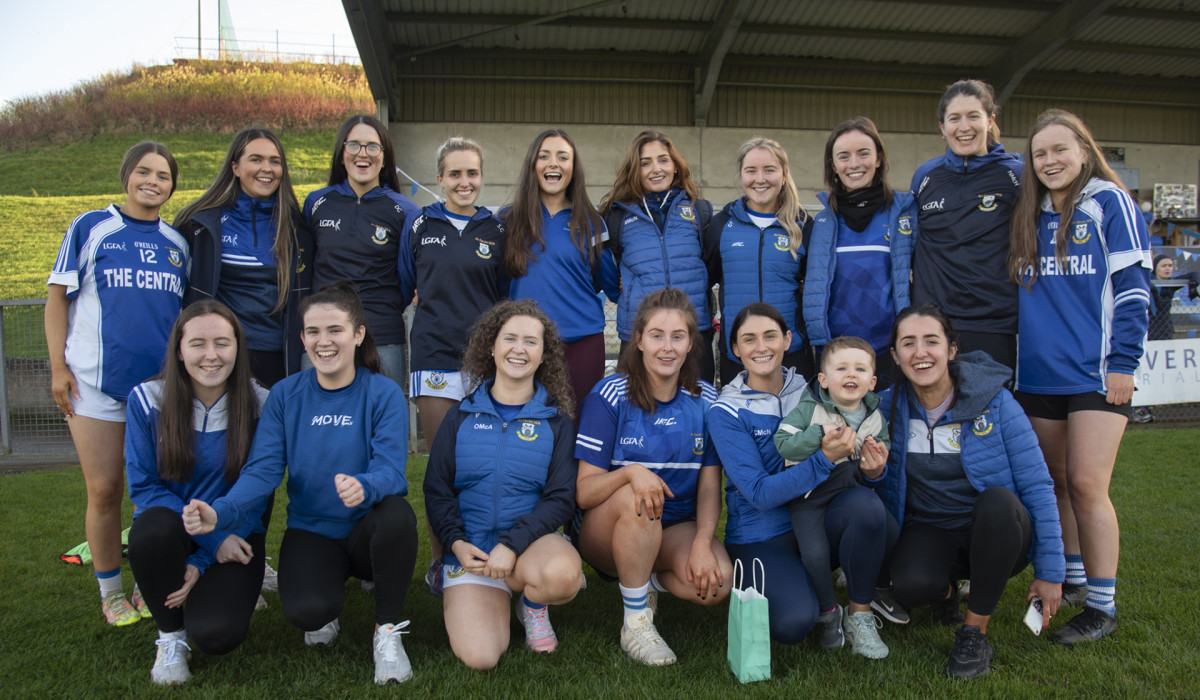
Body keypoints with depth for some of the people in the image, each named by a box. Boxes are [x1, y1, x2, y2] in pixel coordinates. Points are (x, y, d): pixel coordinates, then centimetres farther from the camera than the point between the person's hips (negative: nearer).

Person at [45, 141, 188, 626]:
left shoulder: (177, 243, 11)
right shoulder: (89, 228, 1)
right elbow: (57, 297, 1)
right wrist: (58, 367, -6)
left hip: (162, 384, 3)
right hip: (97, 383, -3)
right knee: (104, 491, 2)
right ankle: (110, 592, 18)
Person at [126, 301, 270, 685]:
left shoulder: (260, 405, -10)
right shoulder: (147, 399, -7)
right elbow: (143, 486, -7)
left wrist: (202, 563, -15)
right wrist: (210, 538, -19)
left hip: (234, 536, -1)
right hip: (170, 531, 1)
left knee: (216, 635, -24)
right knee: (155, 527, -36)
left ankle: (236, 586, 14)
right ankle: (170, 635, -7)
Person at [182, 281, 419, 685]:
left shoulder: (384, 394, -8)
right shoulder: (285, 395, -1)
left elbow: (390, 470, -20)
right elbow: (262, 470, -9)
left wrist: (363, 487, -45)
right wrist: (220, 514, -29)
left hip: (368, 531, -1)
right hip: (311, 532, 1)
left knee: (397, 514, -37)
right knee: (306, 611, -30)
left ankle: (387, 630, -11)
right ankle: (324, 615, 13)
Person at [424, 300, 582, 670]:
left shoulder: (556, 422, 3)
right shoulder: (461, 417, 7)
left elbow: (560, 499, -3)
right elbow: (437, 489, 7)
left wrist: (512, 543, -17)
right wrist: (456, 542, -10)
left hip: (531, 541, 0)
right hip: (470, 548, 0)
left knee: (563, 574, -36)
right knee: (479, 657, -21)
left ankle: (533, 605, 1)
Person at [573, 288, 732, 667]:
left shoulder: (706, 401, -2)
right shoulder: (609, 396, -13)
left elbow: (710, 484, -4)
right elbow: (583, 491, -16)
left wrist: (703, 542, -23)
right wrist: (630, 472, -36)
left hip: (675, 529, 3)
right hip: (604, 532, -2)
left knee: (717, 581, -27)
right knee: (636, 498, -36)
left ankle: (651, 582, 8)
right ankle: (635, 625, -17)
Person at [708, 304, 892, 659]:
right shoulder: (726, 413, -8)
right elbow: (761, 494, -18)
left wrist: (871, 471, -17)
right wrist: (825, 459, -27)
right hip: (761, 539, -3)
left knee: (865, 503, -28)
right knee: (793, 623, -29)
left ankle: (860, 615, -7)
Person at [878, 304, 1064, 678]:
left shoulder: (995, 401, -12)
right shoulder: (889, 407, -5)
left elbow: (1037, 487, -9)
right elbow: (884, 490, 3)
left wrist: (1050, 571, -10)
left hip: (997, 534, 0)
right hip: (928, 531, 1)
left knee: (997, 500, -35)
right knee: (912, 586, -32)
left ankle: (974, 632, -17)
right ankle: (945, 587, 8)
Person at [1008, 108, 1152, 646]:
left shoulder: (1109, 203, -1)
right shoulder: (1028, 217, 13)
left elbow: (1133, 285, -5)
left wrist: (1123, 361, -11)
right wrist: (1012, 357, 12)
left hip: (1096, 371, -5)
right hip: (1038, 373, 5)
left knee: (1087, 485, -7)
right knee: (1055, 481, 11)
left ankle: (1102, 605, 3)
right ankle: (1071, 579, 27)